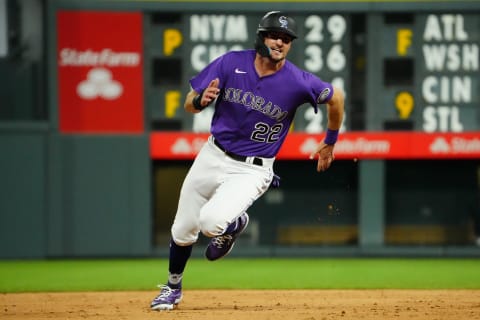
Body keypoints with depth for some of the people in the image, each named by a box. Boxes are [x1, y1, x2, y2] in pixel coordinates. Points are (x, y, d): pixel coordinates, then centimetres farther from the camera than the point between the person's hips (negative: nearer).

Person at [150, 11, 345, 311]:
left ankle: (234, 223, 12)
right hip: (213, 156, 3)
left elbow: (336, 97, 2)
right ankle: (173, 287, 39)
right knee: (183, 230, 11)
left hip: (252, 170, -3)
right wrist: (201, 100, -28)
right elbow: (189, 104, -4)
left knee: (211, 222, -26)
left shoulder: (298, 82, -16)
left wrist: (330, 142, 12)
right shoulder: (232, 63, -10)